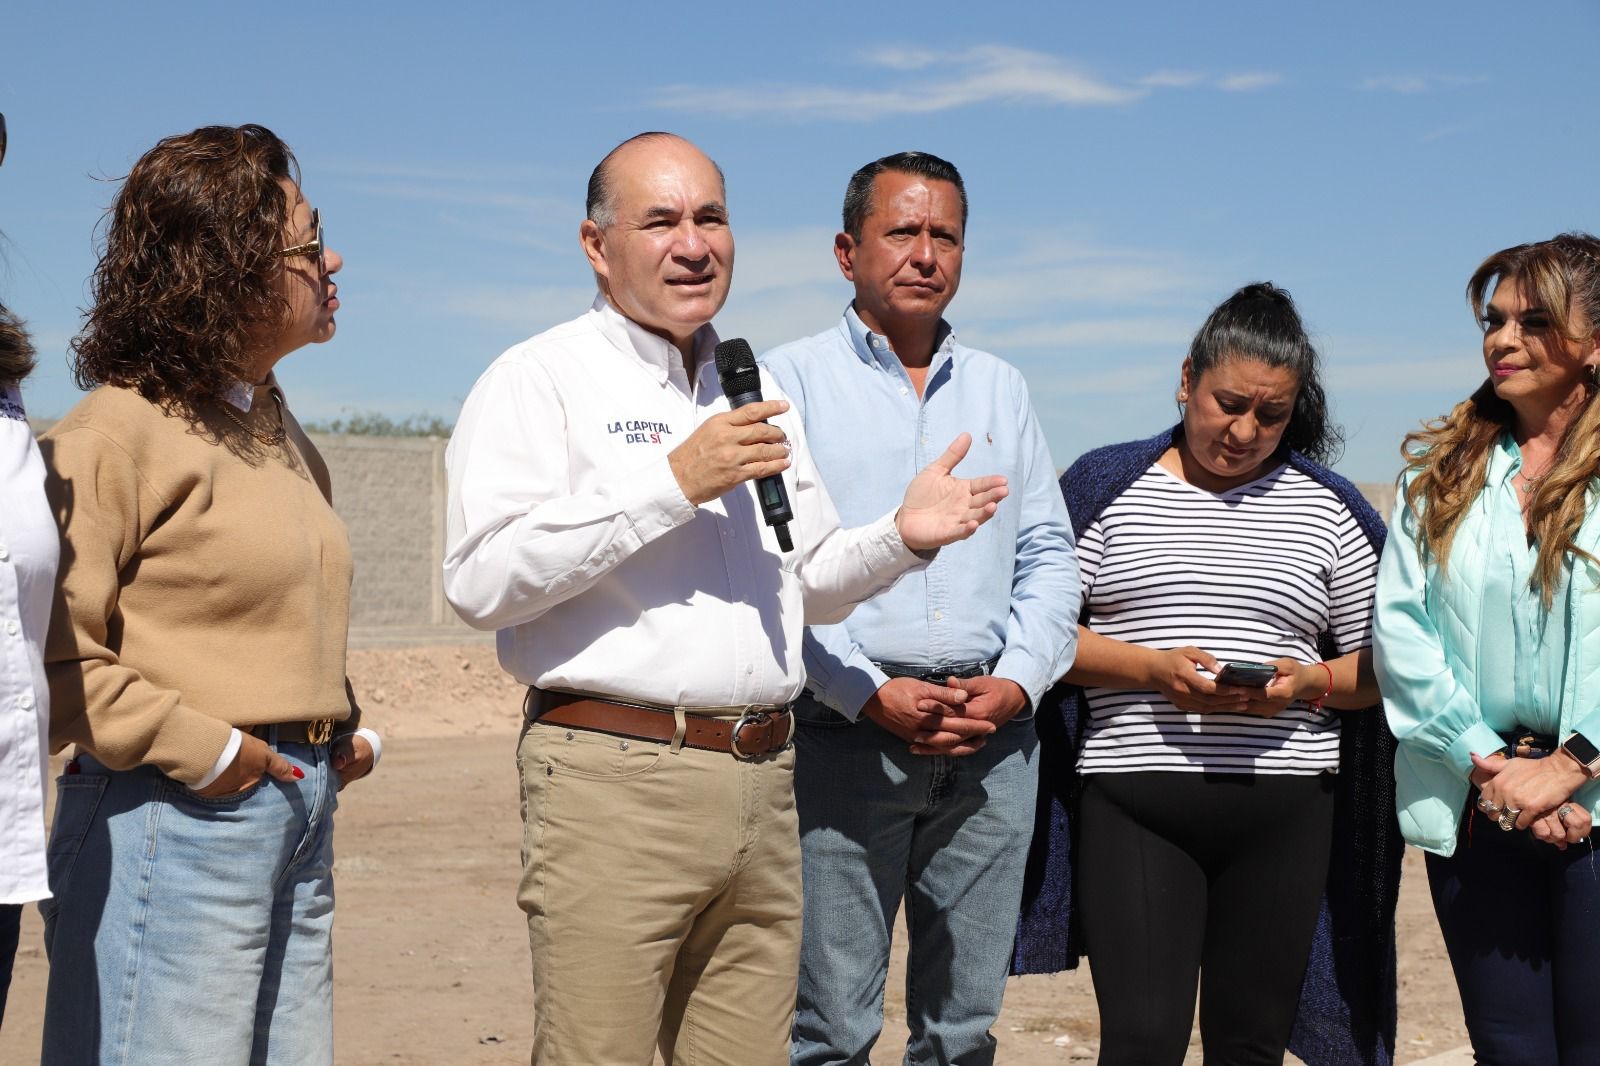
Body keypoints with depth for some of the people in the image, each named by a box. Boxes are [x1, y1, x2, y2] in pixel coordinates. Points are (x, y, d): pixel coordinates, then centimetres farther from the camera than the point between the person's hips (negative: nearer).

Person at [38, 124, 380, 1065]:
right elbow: (51, 648, -17)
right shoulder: (116, 431, -11)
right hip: (175, 820, -8)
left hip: (303, 809, 8)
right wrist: (203, 752, -17)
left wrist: (349, 731, 16)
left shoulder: (280, 431, 16)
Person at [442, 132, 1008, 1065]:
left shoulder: (757, 392, 20)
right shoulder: (541, 379, -1)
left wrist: (902, 536, 6)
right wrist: (673, 482, -17)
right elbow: (481, 578, -15)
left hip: (763, 781, 6)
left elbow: (810, 583, 26)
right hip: (615, 778, -6)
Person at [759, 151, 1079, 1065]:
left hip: (993, 741, 4)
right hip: (847, 734, -4)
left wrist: (1019, 681, -2)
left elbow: (1049, 554, 14)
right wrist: (869, 693, -14)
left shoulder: (1000, 388, 17)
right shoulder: (793, 378, 3)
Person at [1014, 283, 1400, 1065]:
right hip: (1132, 802, -2)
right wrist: (1153, 668, -14)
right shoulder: (1108, 487, 5)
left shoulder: (1329, 510, 10)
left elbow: (1380, 667, 12)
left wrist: (1306, 683, -9)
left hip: (1284, 807, 2)